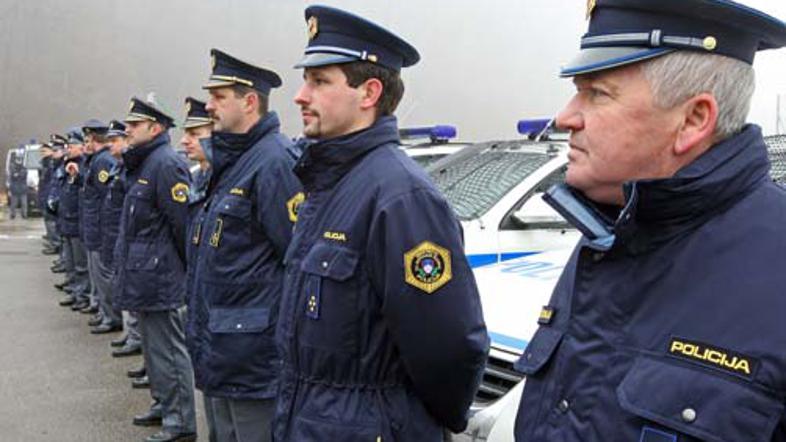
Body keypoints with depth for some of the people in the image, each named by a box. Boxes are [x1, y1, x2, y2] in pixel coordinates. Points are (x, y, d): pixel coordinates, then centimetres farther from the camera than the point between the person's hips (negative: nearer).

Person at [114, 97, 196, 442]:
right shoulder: (143, 164, 15)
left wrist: (186, 265, -11)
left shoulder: (165, 164, -17)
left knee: (167, 350, -3)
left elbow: (183, 221, -20)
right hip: (146, 275, 10)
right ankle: (166, 407, 33)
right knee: (154, 346, 19)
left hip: (158, 277, -10)